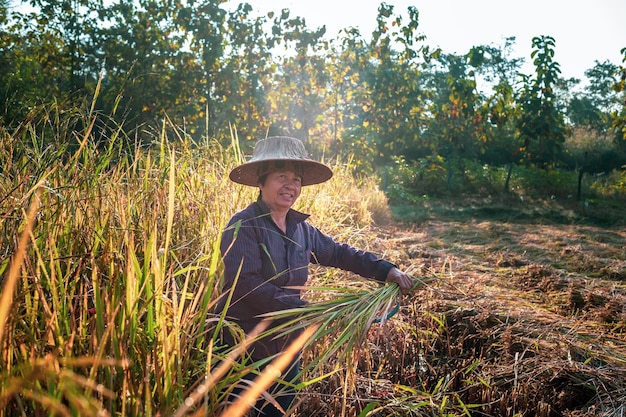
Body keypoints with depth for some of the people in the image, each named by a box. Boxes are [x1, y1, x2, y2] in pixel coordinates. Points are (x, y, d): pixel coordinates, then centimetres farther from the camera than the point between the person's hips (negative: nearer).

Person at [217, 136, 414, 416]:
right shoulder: (244, 226, -18)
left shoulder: (301, 228, 3)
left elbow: (339, 253, 11)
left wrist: (386, 270, -1)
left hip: (287, 347, 7)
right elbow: (246, 285, -27)